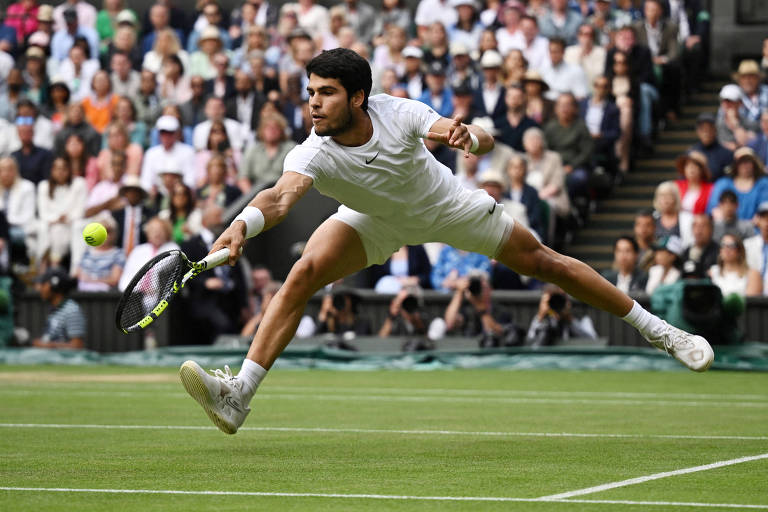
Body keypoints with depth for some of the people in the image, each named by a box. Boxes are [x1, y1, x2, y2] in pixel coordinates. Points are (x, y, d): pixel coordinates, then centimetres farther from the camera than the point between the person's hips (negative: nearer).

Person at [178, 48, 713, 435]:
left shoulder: (396, 112, -33)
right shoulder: (313, 154, -35)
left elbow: (487, 142, -32)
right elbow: (283, 195, -55)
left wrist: (468, 135, -57)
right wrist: (244, 223, -77)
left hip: (445, 207, 0)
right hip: (374, 222, 0)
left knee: (541, 262, 6)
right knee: (304, 274, -23)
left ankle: (654, 327, 23)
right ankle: (240, 395, -24)